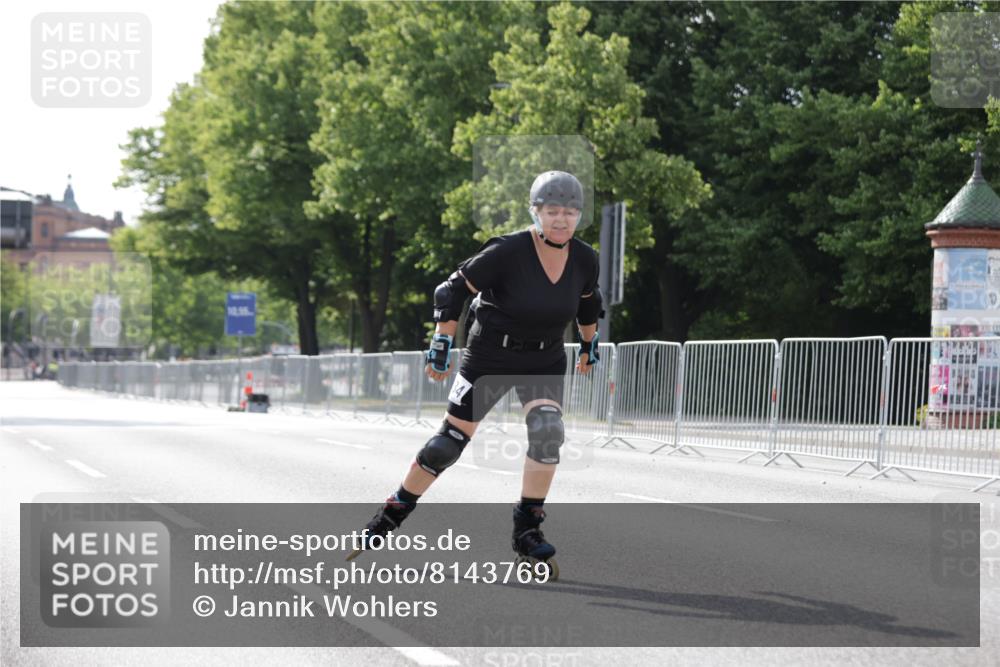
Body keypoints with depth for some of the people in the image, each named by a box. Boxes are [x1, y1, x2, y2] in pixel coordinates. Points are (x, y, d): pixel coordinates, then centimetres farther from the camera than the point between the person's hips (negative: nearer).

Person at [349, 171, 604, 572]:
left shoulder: (584, 260, -7)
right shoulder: (507, 252, -22)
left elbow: (588, 301, 17)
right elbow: (453, 291, -15)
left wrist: (590, 344, 25)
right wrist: (440, 347, -16)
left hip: (545, 363, 3)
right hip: (489, 358, -3)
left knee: (547, 433, -23)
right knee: (449, 442, 1)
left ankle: (526, 531, -11)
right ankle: (390, 516, 20)